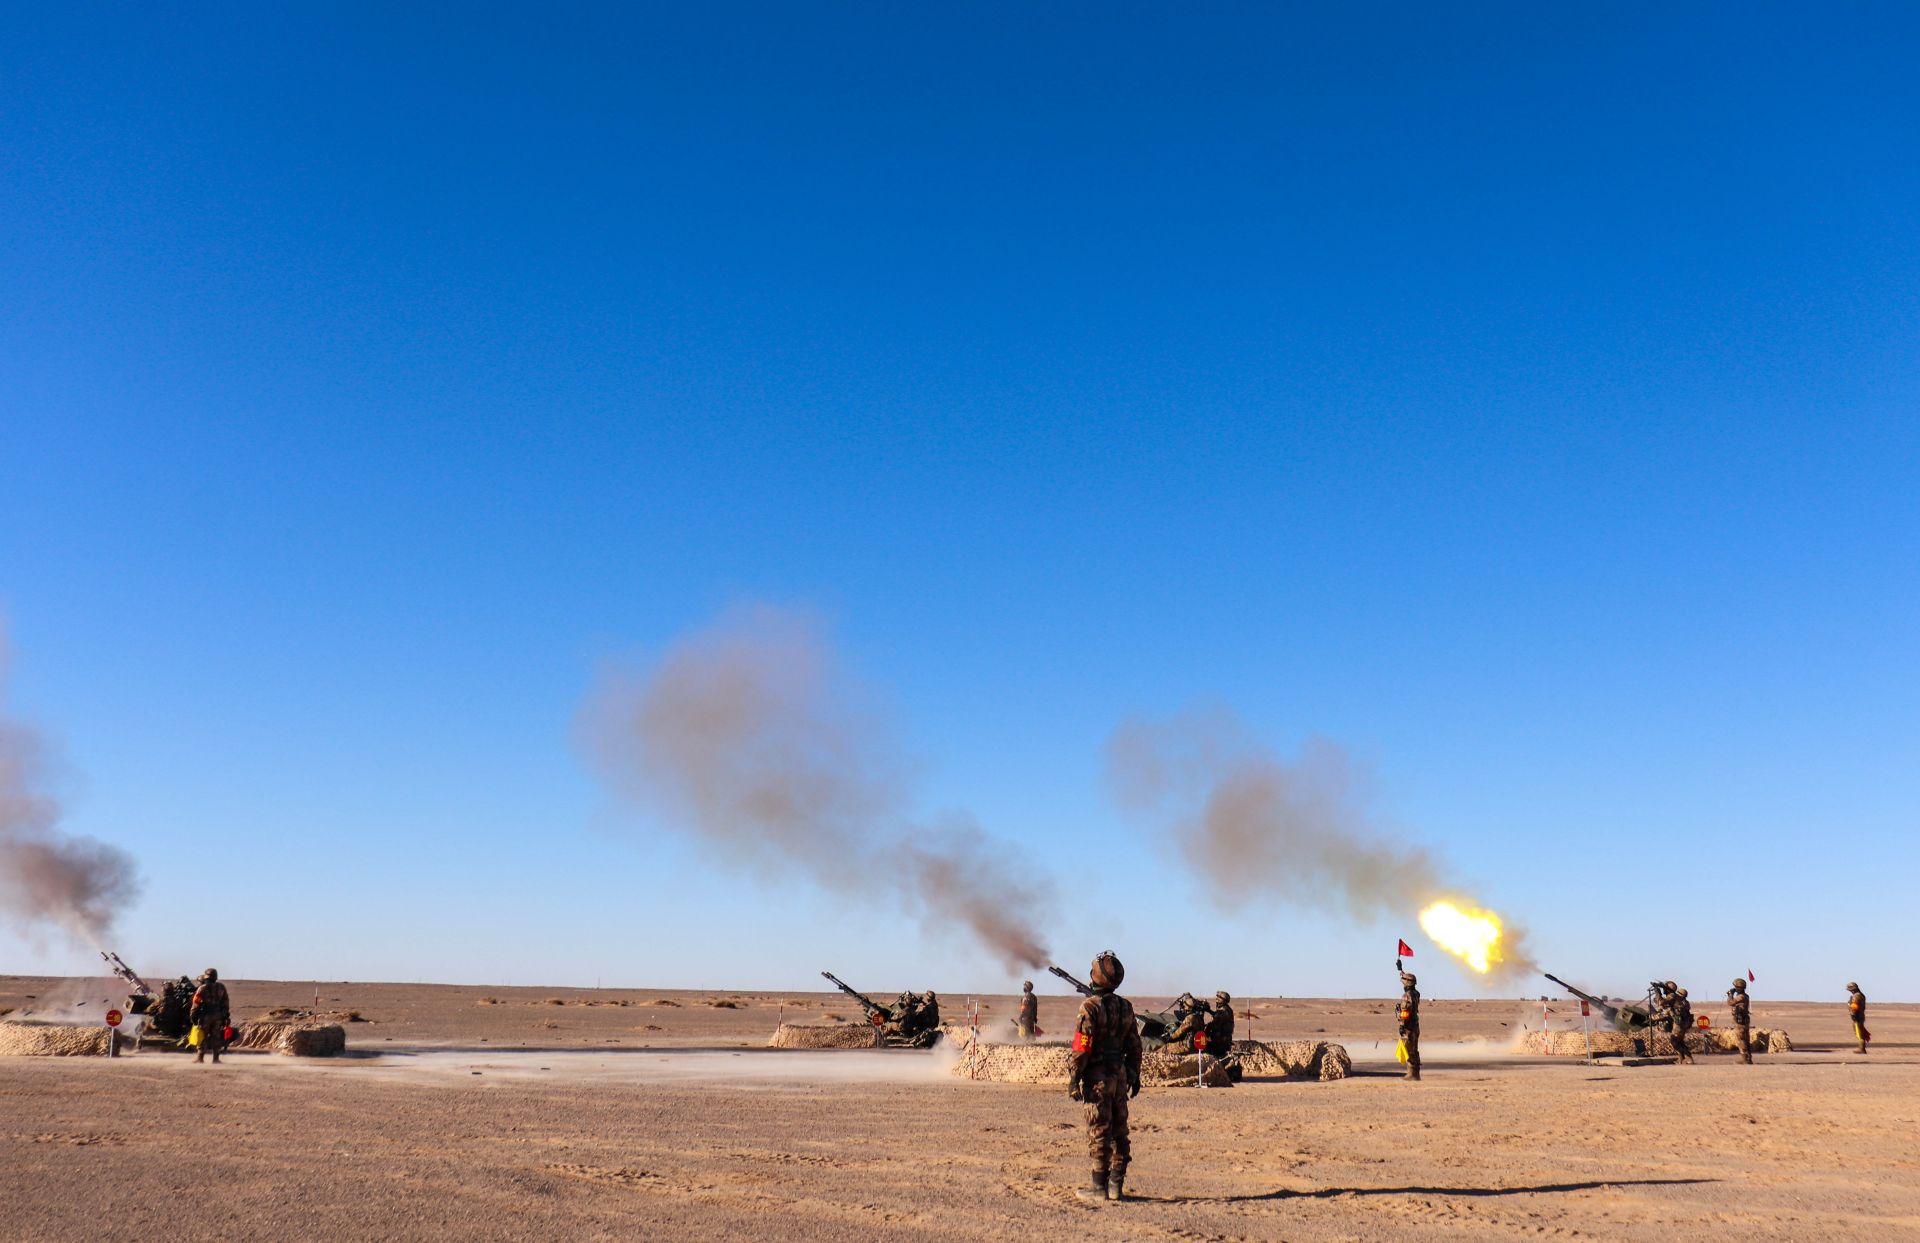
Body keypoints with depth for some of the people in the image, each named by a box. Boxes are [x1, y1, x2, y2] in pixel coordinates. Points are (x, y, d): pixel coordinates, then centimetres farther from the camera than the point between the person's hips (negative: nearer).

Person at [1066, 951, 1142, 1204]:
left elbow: (1082, 1048, -16)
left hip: (1097, 1077, -6)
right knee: (1119, 1131, 11)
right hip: (1120, 1075, 6)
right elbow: (1134, 1045, 11)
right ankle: (1116, 1185, 17)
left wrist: (1074, 1079, -11)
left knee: (1099, 1132, -1)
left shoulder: (1090, 1007, -14)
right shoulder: (1125, 1007, 6)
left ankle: (1099, 1186, 3)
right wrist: (1134, 1075, 19)